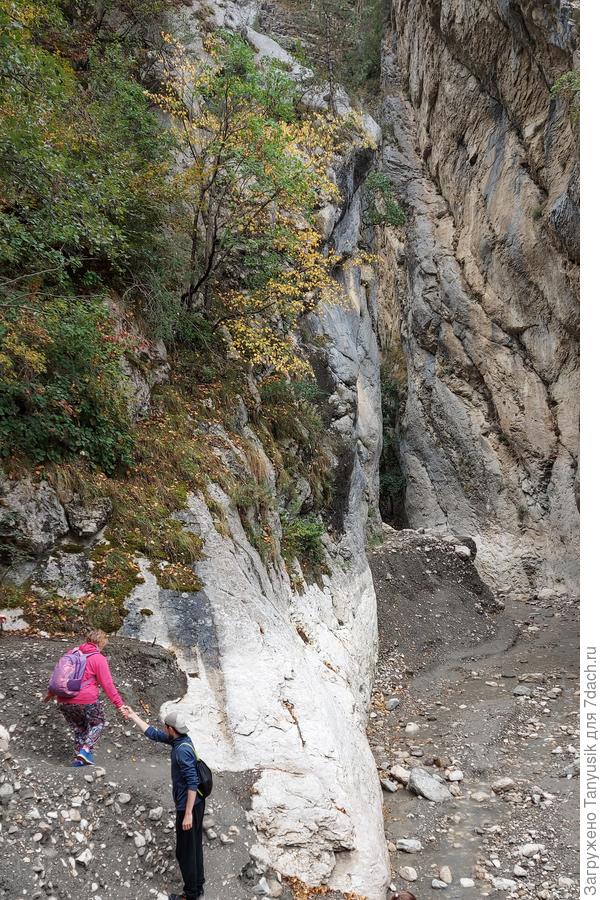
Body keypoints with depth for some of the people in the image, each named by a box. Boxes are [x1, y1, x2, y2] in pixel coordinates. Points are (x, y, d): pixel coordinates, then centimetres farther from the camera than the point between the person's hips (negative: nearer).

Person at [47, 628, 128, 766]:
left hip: (64, 701, 6)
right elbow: (107, 685, -10)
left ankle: (79, 758, 19)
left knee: (79, 728, 24)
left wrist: (51, 693, 36)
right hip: (86, 701, -6)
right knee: (99, 723, 17)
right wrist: (120, 705, -8)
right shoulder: (99, 659, -6)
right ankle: (86, 749, -1)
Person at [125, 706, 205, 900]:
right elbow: (153, 733, 14)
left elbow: (193, 783, -28)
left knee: (185, 852, 6)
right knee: (194, 847, 21)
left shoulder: (182, 750, -26)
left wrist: (188, 813, -27)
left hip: (188, 806, -9)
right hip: (195, 803, 9)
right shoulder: (180, 739, 2)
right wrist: (133, 716, 16)